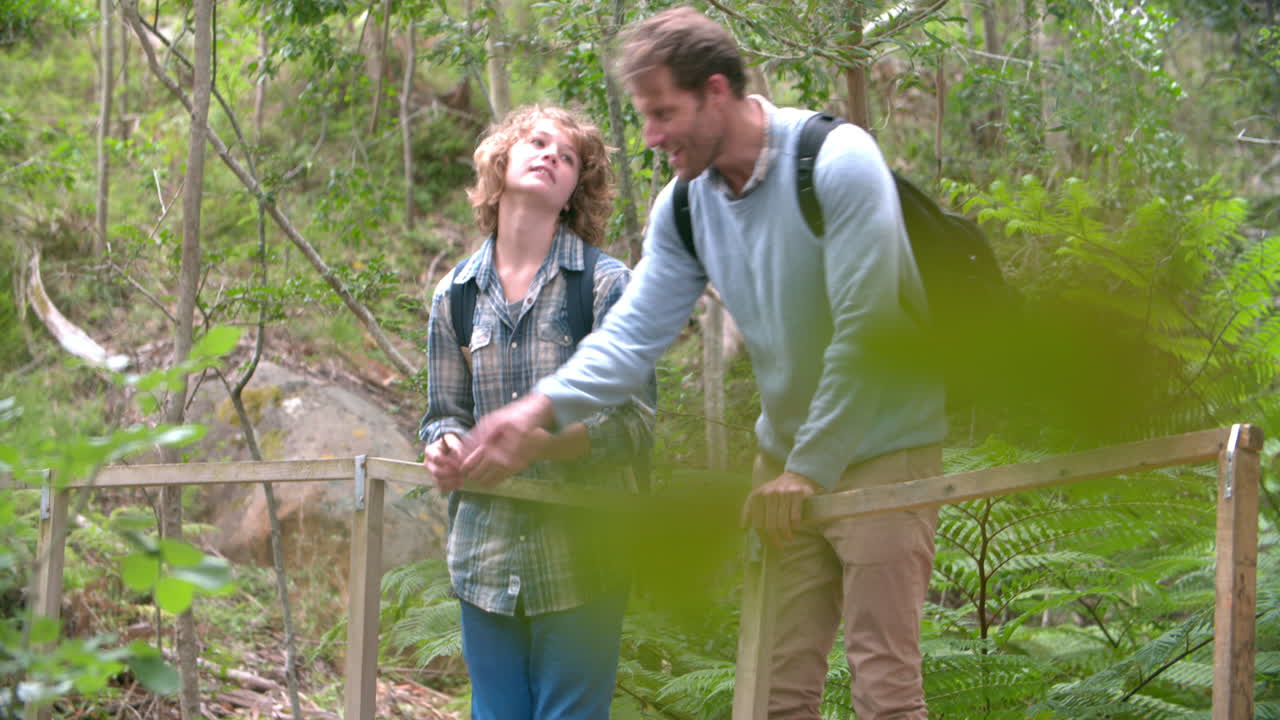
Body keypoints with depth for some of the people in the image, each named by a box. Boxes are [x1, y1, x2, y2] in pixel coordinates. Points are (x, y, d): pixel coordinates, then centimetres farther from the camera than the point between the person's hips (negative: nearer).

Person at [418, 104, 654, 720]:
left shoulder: (606, 284, -2)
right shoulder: (456, 295, 11)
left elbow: (634, 420, -6)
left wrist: (547, 441, -23)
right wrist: (442, 447, -8)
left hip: (580, 559, -4)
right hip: (486, 553, 4)